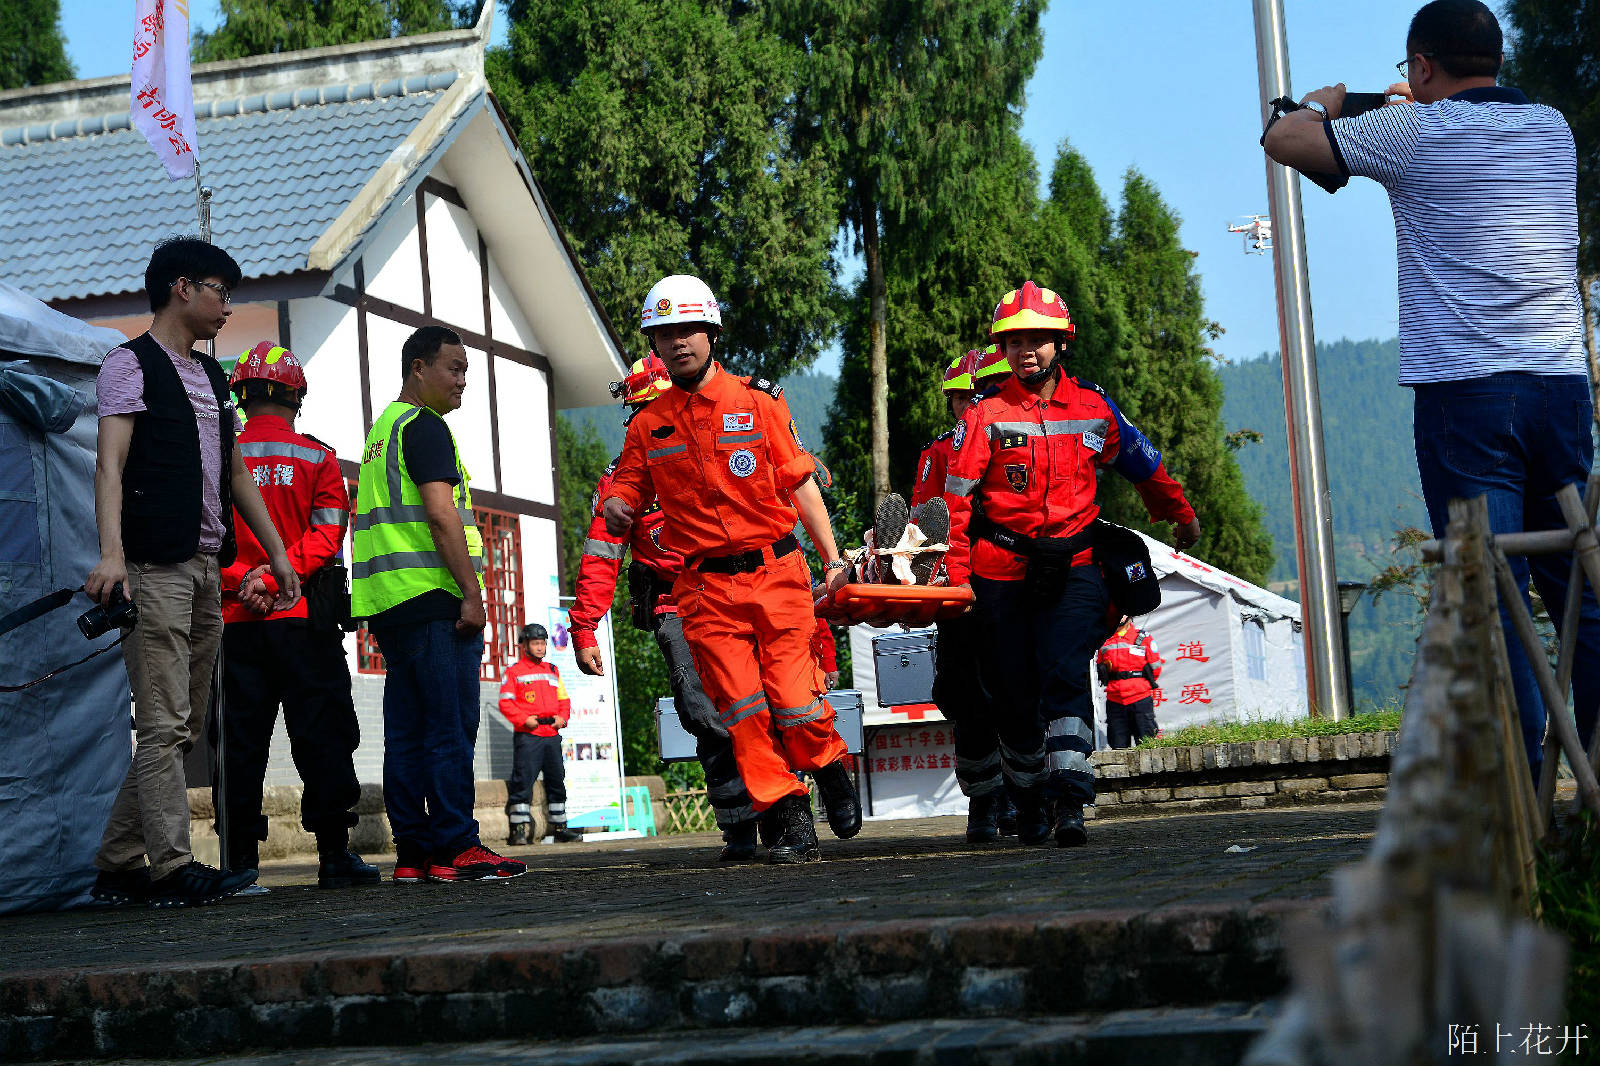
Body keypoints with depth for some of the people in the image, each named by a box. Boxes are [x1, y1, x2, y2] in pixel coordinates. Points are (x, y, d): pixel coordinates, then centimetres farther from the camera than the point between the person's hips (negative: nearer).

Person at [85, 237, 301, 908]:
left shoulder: (211, 377, 23)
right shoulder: (132, 364, -1)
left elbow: (235, 474, 27)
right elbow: (110, 462, -13)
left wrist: (276, 552, 22)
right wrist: (111, 553, -26)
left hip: (206, 569, 8)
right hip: (156, 568, -8)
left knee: (184, 726, 7)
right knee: (164, 724, -9)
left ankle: (119, 866, 12)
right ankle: (172, 867, -9)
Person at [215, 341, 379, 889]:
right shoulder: (317, 458, 3)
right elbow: (327, 535, -6)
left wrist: (241, 581, -7)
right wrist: (272, 578, -9)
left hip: (237, 620, 2)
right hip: (303, 619, -2)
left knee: (242, 740, 4)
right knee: (322, 735, 2)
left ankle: (242, 858, 4)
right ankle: (333, 854, -1)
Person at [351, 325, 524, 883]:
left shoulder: (382, 429, 24)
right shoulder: (423, 426, -6)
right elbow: (440, 513, -16)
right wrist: (471, 591, -17)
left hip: (386, 601, 10)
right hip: (432, 595, -10)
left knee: (405, 731, 7)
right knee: (451, 726, -9)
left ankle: (412, 852, 7)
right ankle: (454, 848, -11)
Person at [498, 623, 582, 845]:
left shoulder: (553, 671, 20)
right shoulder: (514, 673, 3)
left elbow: (564, 699, 22)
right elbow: (505, 702, -3)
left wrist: (562, 717, 3)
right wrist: (524, 719, -15)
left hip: (552, 735, 6)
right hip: (527, 736, -5)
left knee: (557, 782, 8)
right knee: (523, 781, -10)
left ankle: (560, 829, 15)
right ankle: (519, 830, -8)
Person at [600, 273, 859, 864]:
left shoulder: (757, 401, 4)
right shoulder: (647, 426, 9)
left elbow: (799, 483, 6)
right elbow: (625, 490, 14)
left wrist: (832, 557, 0)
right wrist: (616, 510, -12)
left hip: (776, 571, -2)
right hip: (706, 588, 2)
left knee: (794, 701, -6)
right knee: (742, 710, -5)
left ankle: (832, 771, 25)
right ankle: (792, 821, 4)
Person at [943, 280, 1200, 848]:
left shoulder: (1093, 407, 5)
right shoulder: (986, 415, -2)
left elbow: (1141, 462, 22)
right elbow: (955, 498, -4)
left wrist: (1180, 514, 35)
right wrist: (958, 573, -11)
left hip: (1073, 566, 1)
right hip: (1001, 571, 0)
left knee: (1066, 677, -18)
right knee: (1015, 695, 4)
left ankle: (1070, 803, -21)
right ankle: (1028, 801, 23)